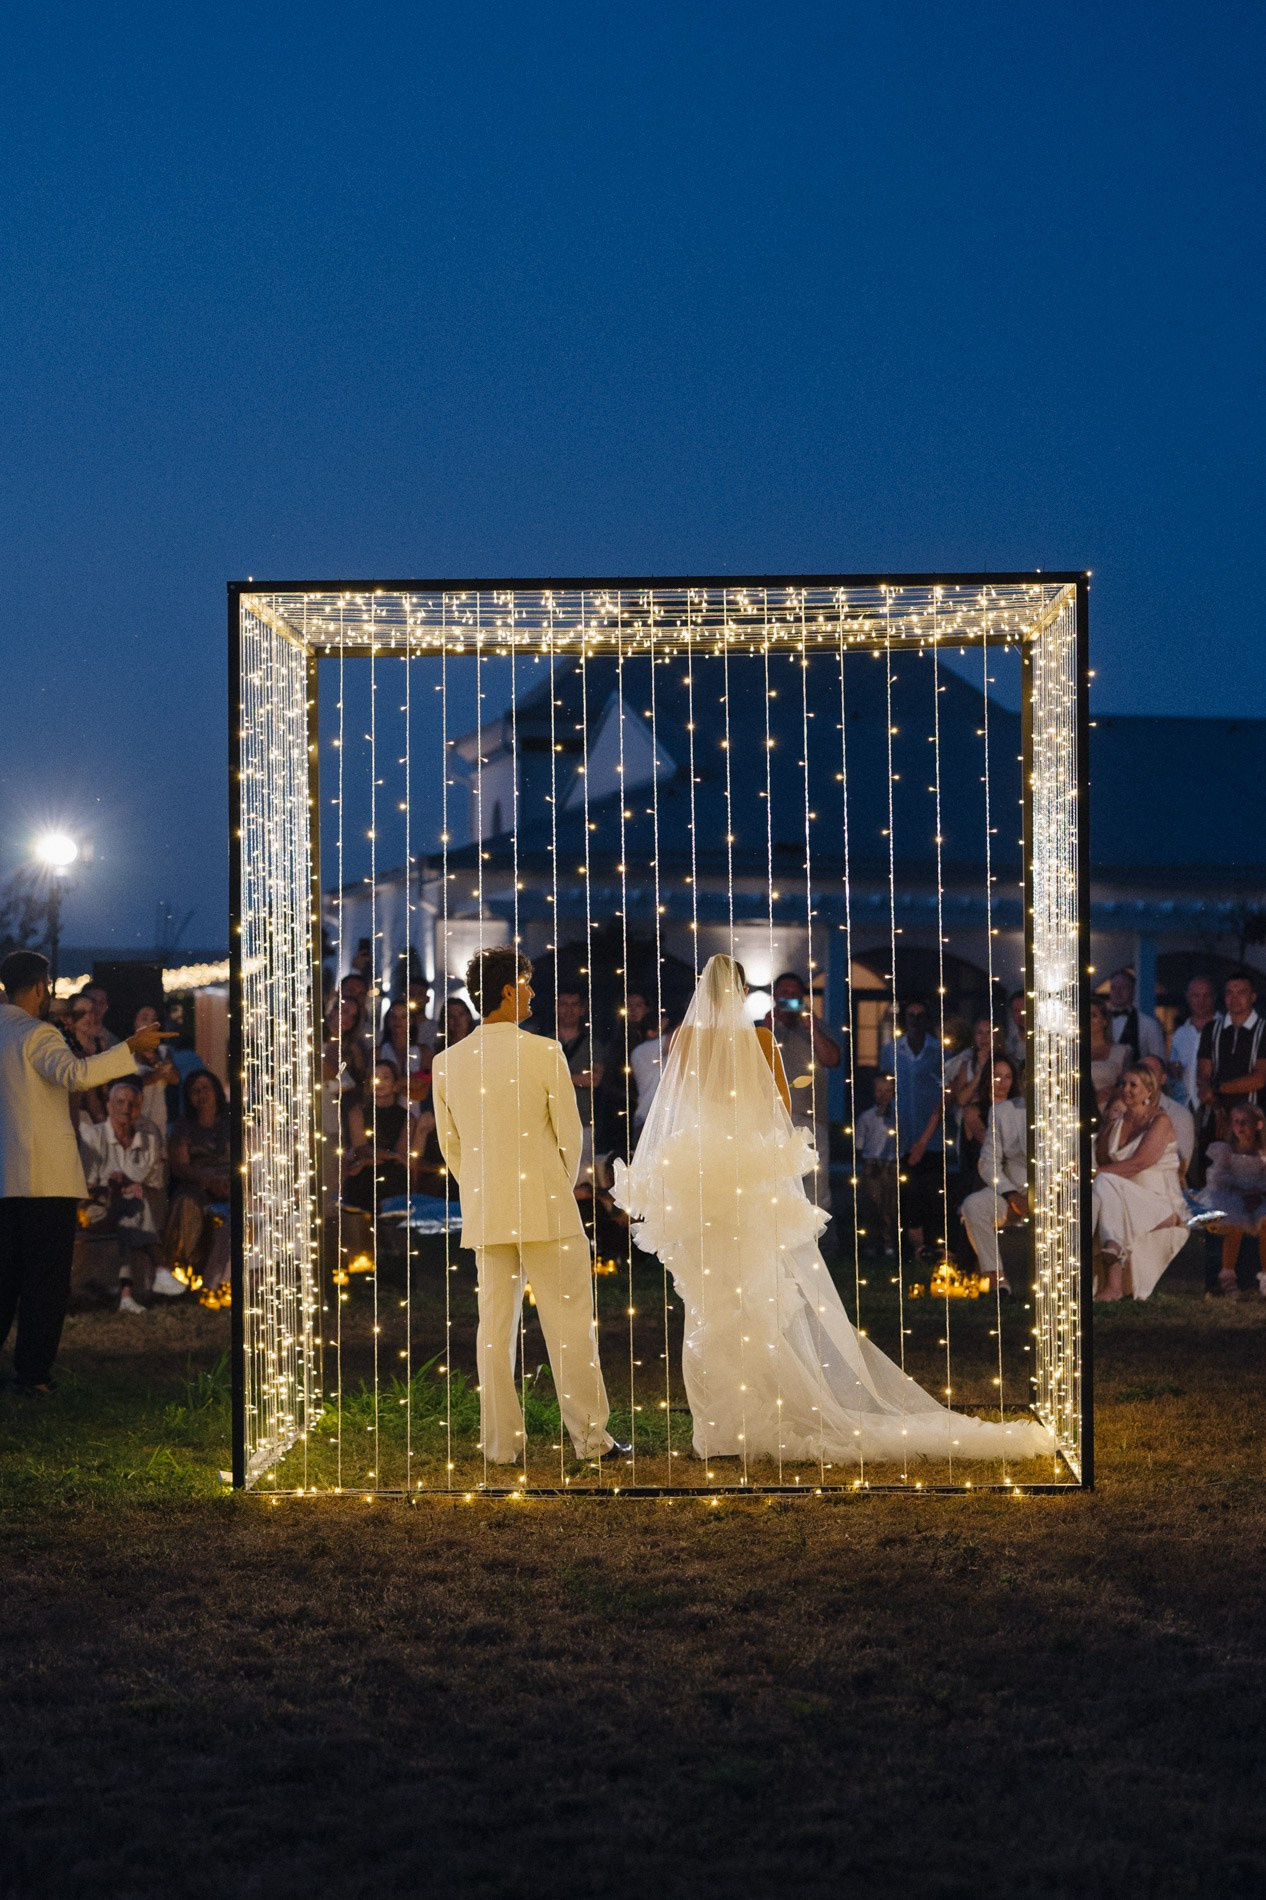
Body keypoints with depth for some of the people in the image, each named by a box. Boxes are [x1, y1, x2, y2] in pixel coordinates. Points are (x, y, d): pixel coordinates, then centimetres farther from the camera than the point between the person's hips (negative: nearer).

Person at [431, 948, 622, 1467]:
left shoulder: (447, 1062, 2)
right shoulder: (544, 1052, -10)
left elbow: (450, 1144, 9)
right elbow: (570, 1133, -4)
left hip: (484, 1212, 4)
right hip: (547, 1207, -4)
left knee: (495, 1328, 7)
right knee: (570, 1325, 3)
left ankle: (503, 1443, 9)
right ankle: (590, 1437, 5)